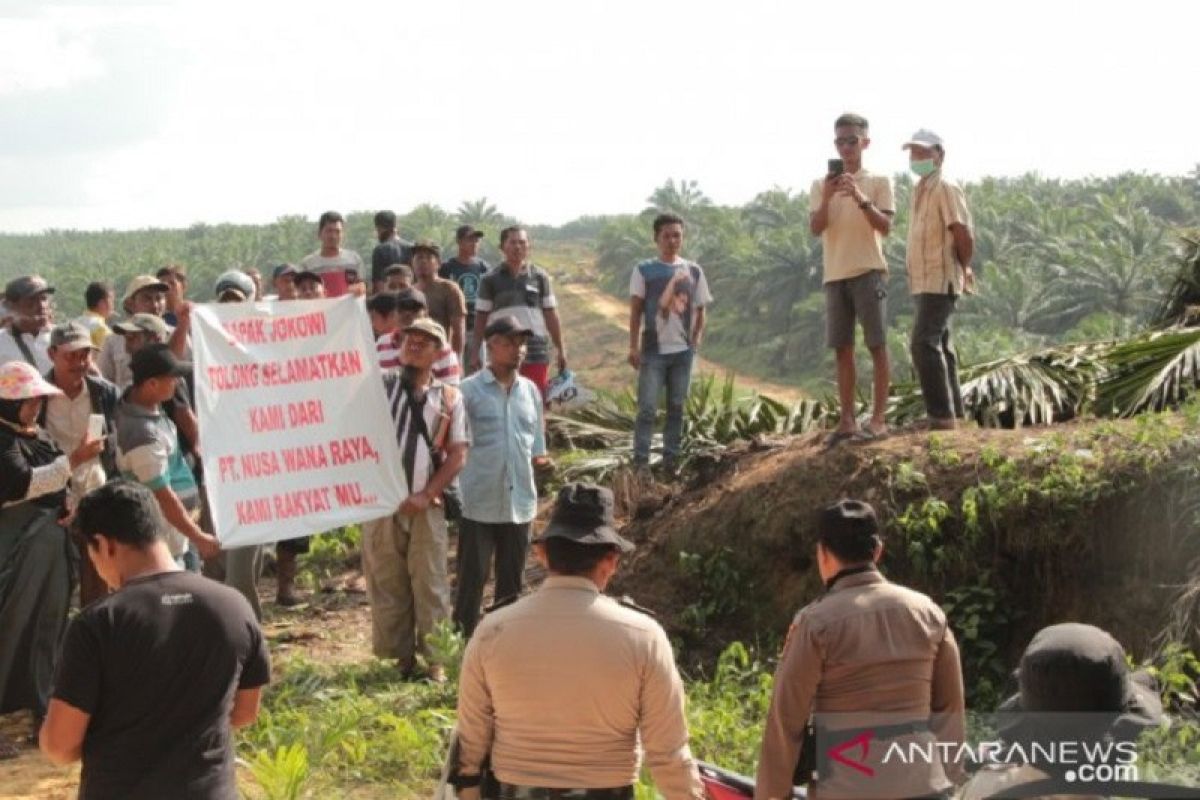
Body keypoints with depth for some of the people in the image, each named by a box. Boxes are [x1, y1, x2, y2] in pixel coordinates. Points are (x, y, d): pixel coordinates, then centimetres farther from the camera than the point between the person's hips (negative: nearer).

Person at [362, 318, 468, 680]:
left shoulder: (449, 398, 7)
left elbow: (457, 454, 3)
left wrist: (426, 495, -7)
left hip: (425, 506, -1)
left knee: (430, 583, 0)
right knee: (387, 583, 4)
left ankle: (433, 657, 8)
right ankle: (400, 655, 14)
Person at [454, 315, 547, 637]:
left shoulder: (530, 391, 8)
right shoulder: (469, 390, -7)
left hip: (519, 502, 5)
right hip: (479, 502, -4)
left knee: (512, 578, 13)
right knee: (472, 577, 2)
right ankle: (464, 637, 13)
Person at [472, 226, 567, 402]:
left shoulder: (540, 277, 6)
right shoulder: (491, 280, 4)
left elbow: (551, 315, 7)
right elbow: (481, 318, 5)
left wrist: (561, 349, 5)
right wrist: (475, 353, 1)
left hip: (537, 352, 1)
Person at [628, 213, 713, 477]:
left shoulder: (693, 271, 7)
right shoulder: (644, 270, 0)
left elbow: (700, 310, 12)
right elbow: (635, 311, -1)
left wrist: (696, 340, 1)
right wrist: (634, 347, -7)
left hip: (682, 350, 3)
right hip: (653, 350, -3)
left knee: (677, 407, 7)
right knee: (647, 408, -6)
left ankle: (671, 460, 14)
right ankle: (640, 461, -4)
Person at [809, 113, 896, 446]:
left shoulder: (878, 181, 3)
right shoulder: (821, 185, 11)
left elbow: (885, 227, -7)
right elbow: (815, 229, 0)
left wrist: (861, 199, -20)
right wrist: (827, 198, -17)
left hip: (868, 271, -3)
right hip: (835, 275, 4)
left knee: (877, 345, -4)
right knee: (842, 348, 4)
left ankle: (878, 418, -4)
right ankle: (847, 420, 7)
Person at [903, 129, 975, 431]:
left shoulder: (946, 189, -12)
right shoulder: (920, 191, 15)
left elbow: (964, 236, -17)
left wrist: (964, 268, 0)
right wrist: (963, 269, 16)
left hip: (939, 281, -10)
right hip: (924, 282, 10)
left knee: (924, 344, -18)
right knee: (938, 347, 14)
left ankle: (942, 415, -19)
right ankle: (954, 412, 21)